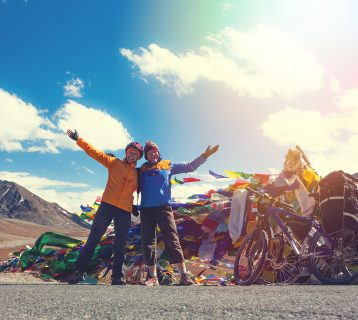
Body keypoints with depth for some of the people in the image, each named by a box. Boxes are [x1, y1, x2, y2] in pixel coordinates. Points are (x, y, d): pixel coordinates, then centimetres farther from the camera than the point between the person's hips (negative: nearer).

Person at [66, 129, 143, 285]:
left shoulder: (138, 174, 15)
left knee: (120, 245, 6)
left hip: (125, 210, 2)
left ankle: (118, 276, 13)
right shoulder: (114, 163, 8)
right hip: (108, 205, -2)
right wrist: (78, 139, -4)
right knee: (93, 238, -3)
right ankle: (79, 270, 4)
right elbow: (95, 152, 1)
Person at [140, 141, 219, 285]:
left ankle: (184, 275, -9)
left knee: (172, 240, -10)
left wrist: (204, 156, 5)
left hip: (163, 207, -2)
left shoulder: (168, 165, 13)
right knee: (148, 242, 0)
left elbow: (190, 167, 13)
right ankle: (153, 277, 7)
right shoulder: (142, 170, 14)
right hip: (146, 209, 2)